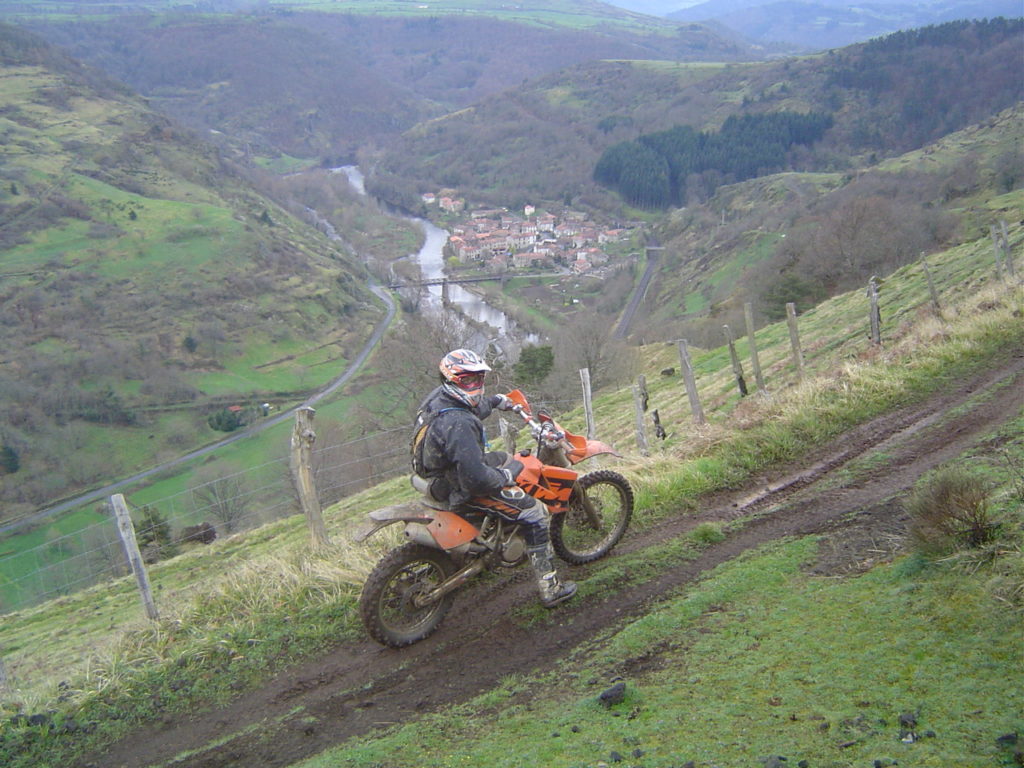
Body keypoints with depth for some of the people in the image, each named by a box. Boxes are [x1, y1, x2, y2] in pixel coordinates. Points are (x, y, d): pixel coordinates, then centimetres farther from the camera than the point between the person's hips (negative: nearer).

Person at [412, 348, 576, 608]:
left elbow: (473, 408, 22)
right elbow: (475, 477, -36)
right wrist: (503, 477, -17)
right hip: (462, 491, -10)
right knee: (534, 511, -6)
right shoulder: (459, 424, -35)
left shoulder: (439, 397, -3)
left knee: (507, 460, 29)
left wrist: (495, 401, 33)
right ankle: (549, 588, 1)